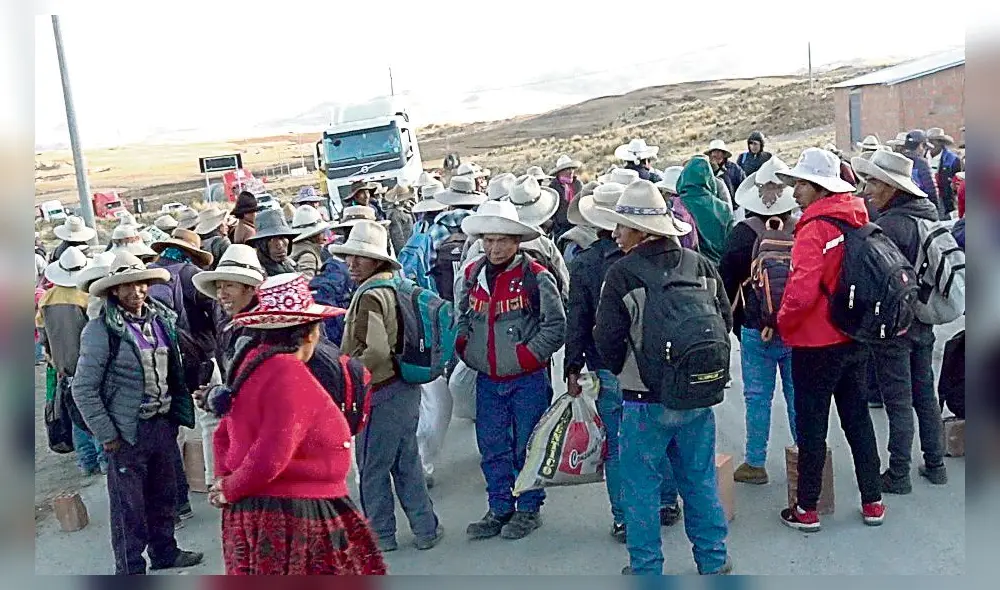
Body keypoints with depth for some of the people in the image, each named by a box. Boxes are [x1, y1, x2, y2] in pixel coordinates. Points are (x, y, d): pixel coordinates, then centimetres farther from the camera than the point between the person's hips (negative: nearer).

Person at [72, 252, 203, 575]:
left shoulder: (161, 320, 4)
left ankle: (164, 552, 40)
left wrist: (178, 414, 11)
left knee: (164, 494, 21)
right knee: (129, 505, 7)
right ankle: (130, 569, 23)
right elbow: (84, 390, -13)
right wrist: (107, 435, -12)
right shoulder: (101, 330, -15)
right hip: (127, 432, -6)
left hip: (163, 424, 6)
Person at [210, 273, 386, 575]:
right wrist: (231, 490, -11)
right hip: (293, 522, -9)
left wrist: (228, 481, 4)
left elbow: (224, 435, 16)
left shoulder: (254, 365, 6)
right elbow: (270, 459, -28)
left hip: (254, 512, 9)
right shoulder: (290, 376, -22)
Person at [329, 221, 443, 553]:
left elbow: (376, 352, -29)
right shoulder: (394, 285, 7)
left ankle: (380, 536, 21)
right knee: (407, 463, 18)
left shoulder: (370, 296, -19)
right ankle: (426, 529, 26)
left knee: (372, 469, 8)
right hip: (406, 389, 9)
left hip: (381, 394, -9)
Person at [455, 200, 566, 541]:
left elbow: (555, 325, -10)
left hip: (528, 378, -4)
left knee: (527, 445, 7)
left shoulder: (535, 276, -11)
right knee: (492, 446, 12)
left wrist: (527, 356, -15)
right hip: (487, 378, 5)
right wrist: (467, 350, 4)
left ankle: (528, 510, 23)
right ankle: (500, 509, 27)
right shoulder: (471, 276, 4)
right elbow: (460, 320, 18)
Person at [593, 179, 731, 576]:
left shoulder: (622, 273, -15)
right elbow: (725, 318, 6)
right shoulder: (701, 264, 0)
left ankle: (646, 569, 19)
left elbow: (608, 338, -13)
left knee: (641, 487, 10)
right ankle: (713, 561, 30)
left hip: (645, 400, -5)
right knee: (700, 479, 18)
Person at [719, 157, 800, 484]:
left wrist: (735, 324, 9)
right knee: (797, 395, 14)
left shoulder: (744, 232, -11)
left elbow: (727, 282, -3)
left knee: (757, 396, 6)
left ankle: (755, 463, 14)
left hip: (757, 330, -2)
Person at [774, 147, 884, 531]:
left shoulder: (816, 228, -20)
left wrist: (783, 322, -11)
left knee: (811, 426, 4)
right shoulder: (857, 220, 4)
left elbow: (802, 289, -28)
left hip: (817, 342, -7)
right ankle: (872, 502, 27)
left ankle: (806, 509, 15)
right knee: (857, 417, 17)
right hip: (856, 339, 7)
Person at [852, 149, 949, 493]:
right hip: (924, 321, 8)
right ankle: (935, 464, 29)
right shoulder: (929, 214, 5)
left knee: (898, 402, 1)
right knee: (925, 394, 18)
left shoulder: (888, 224, -22)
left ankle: (898, 475, 11)